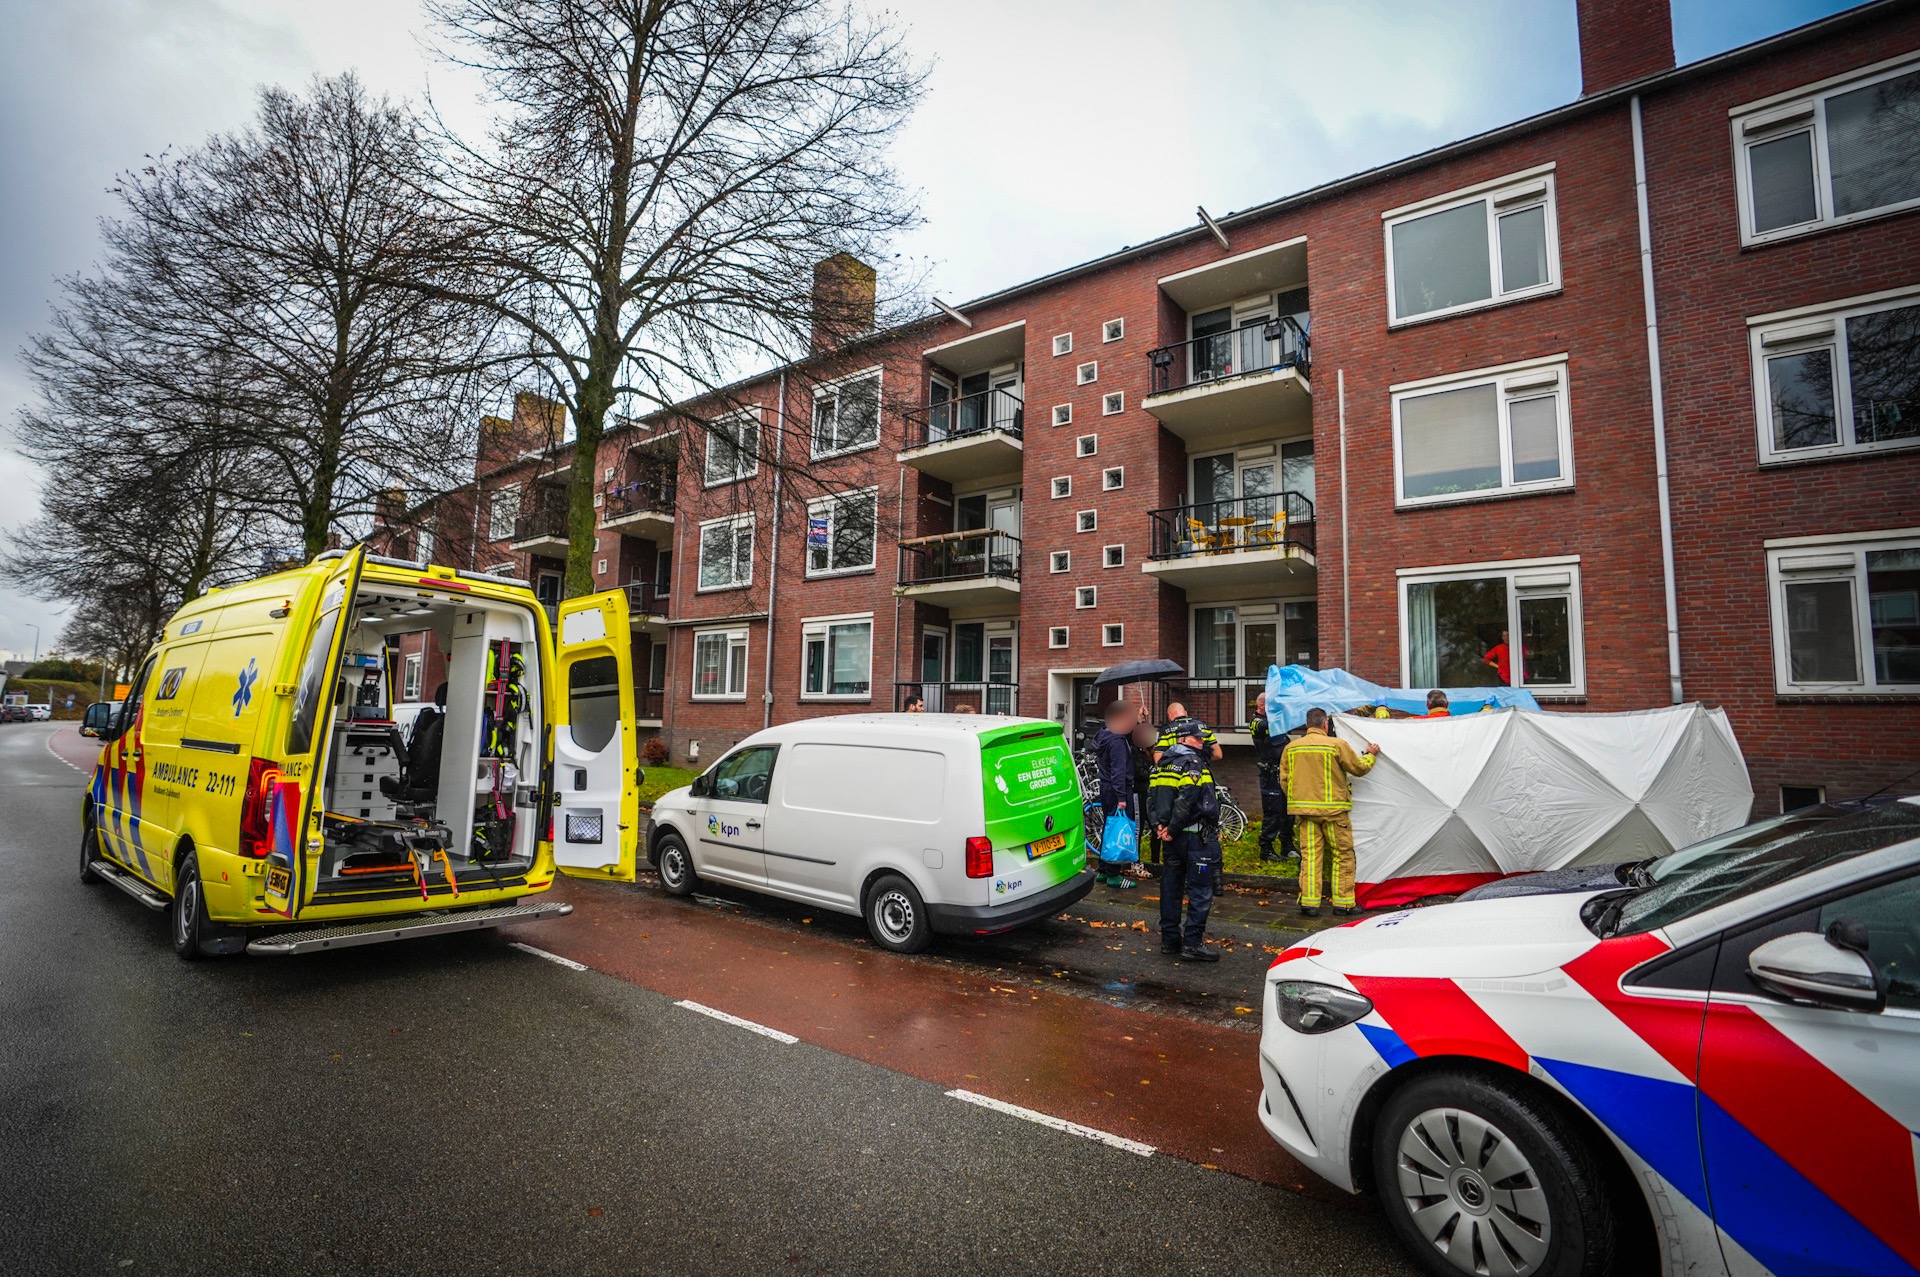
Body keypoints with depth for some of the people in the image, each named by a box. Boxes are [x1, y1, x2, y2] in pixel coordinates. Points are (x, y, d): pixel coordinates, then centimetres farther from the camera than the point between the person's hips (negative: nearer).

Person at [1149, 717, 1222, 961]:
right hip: (1195, 836, -8)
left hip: (1171, 837, 9)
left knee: (1171, 887, 13)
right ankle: (1193, 942, 1)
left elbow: (1152, 797, 9)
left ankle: (1169, 938, 20)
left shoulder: (1162, 763, 13)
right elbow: (1186, 800, -24)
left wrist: (1159, 825, 2)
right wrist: (1173, 829, -17)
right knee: (1200, 891, -1)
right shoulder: (1192, 762, -14)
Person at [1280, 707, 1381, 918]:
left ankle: (1309, 903, 4)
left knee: (1309, 855, 5)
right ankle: (1343, 902, 15)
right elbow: (1359, 768, 2)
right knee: (1343, 856, 10)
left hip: (1304, 809, 4)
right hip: (1333, 810, -3)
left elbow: (1285, 779, 8)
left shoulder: (1291, 748, 5)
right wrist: (1371, 755, 22)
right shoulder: (1337, 745, -8)